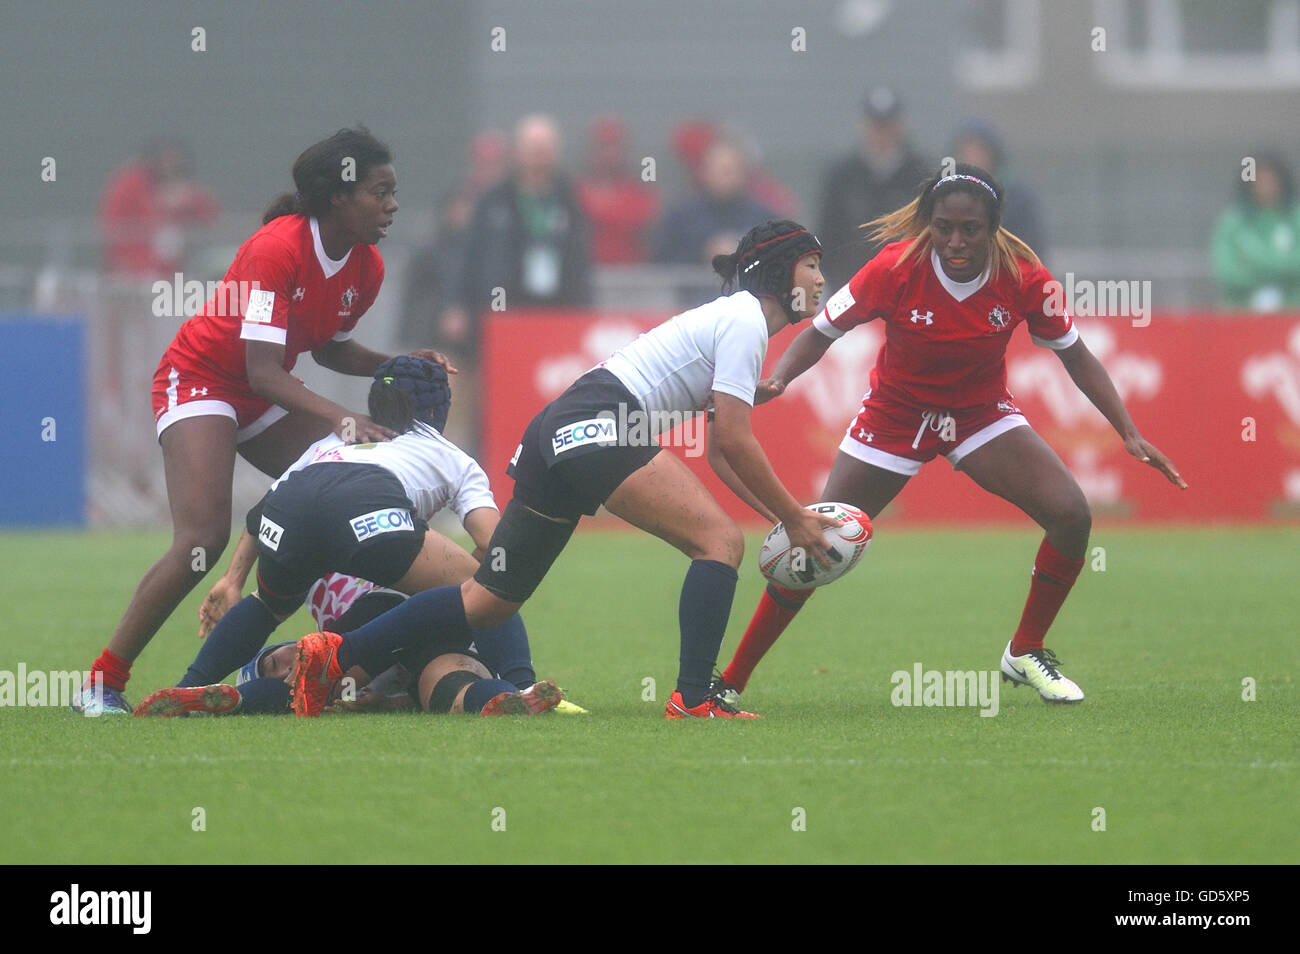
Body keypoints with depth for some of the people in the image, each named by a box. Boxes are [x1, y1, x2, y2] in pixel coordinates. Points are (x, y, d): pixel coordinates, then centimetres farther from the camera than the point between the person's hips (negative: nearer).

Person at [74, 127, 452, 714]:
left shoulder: (366, 268, -4)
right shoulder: (276, 249, -27)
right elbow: (262, 370, -31)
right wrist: (341, 419, -40)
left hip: (266, 400, 8)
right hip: (200, 378, -8)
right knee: (203, 539, -23)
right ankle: (102, 684, -16)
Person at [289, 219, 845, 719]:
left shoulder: (732, 318, 25)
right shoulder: (745, 321, -5)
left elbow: (720, 453, 27)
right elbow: (734, 440, -11)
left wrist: (786, 513, 20)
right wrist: (794, 519, -4)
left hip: (557, 432, 10)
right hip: (596, 426, -10)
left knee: (488, 601, 7)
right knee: (720, 541, -14)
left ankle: (333, 655, 4)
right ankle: (693, 697, -21)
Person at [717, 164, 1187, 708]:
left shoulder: (1025, 279, -20)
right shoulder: (896, 269, -25)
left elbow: (1076, 357, -5)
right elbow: (820, 334, -14)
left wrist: (1129, 434, -11)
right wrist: (775, 382, -32)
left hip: (981, 413, 2)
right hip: (894, 415, -2)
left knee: (1071, 515, -17)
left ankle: (1025, 654, 5)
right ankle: (730, 682, 5)